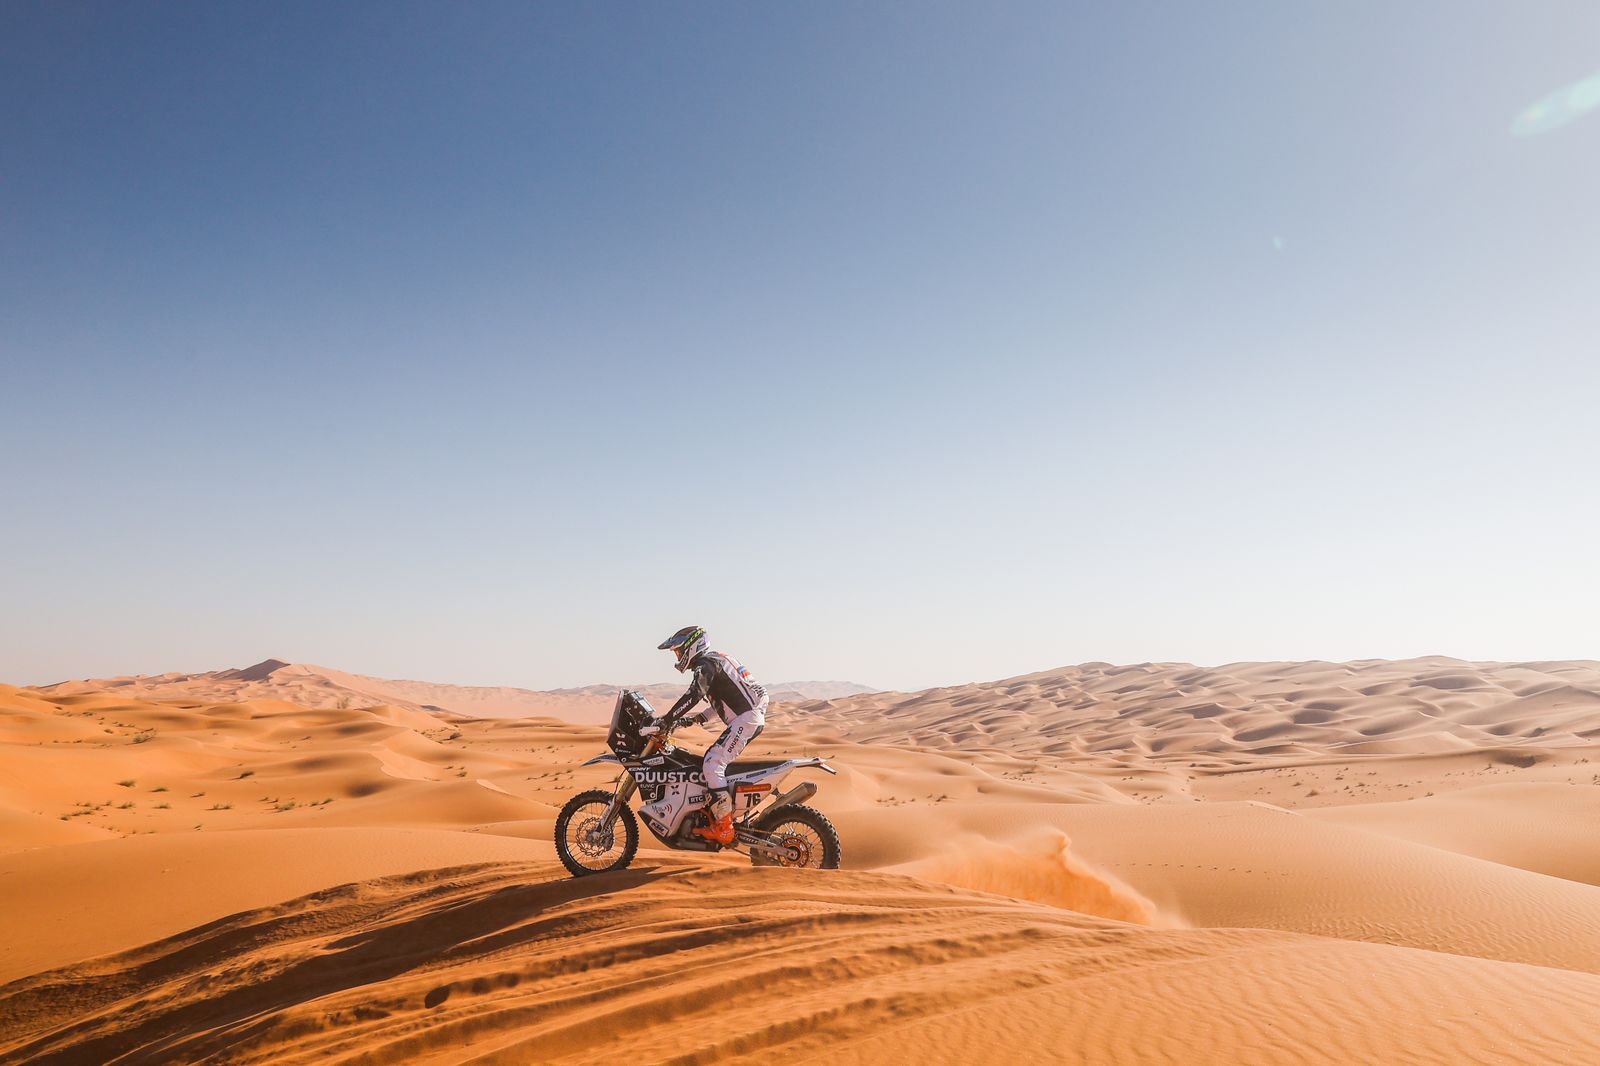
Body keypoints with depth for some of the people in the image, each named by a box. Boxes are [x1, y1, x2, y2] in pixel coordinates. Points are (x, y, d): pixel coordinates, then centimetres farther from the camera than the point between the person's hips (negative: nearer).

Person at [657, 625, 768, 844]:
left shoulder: (705, 664, -7)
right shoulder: (716, 660, 24)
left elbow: (693, 696, -21)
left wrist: (666, 720, -21)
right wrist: (697, 719, 26)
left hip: (744, 719, -10)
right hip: (751, 716, 10)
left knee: (713, 765, -17)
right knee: (712, 761, 17)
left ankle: (724, 829, -19)